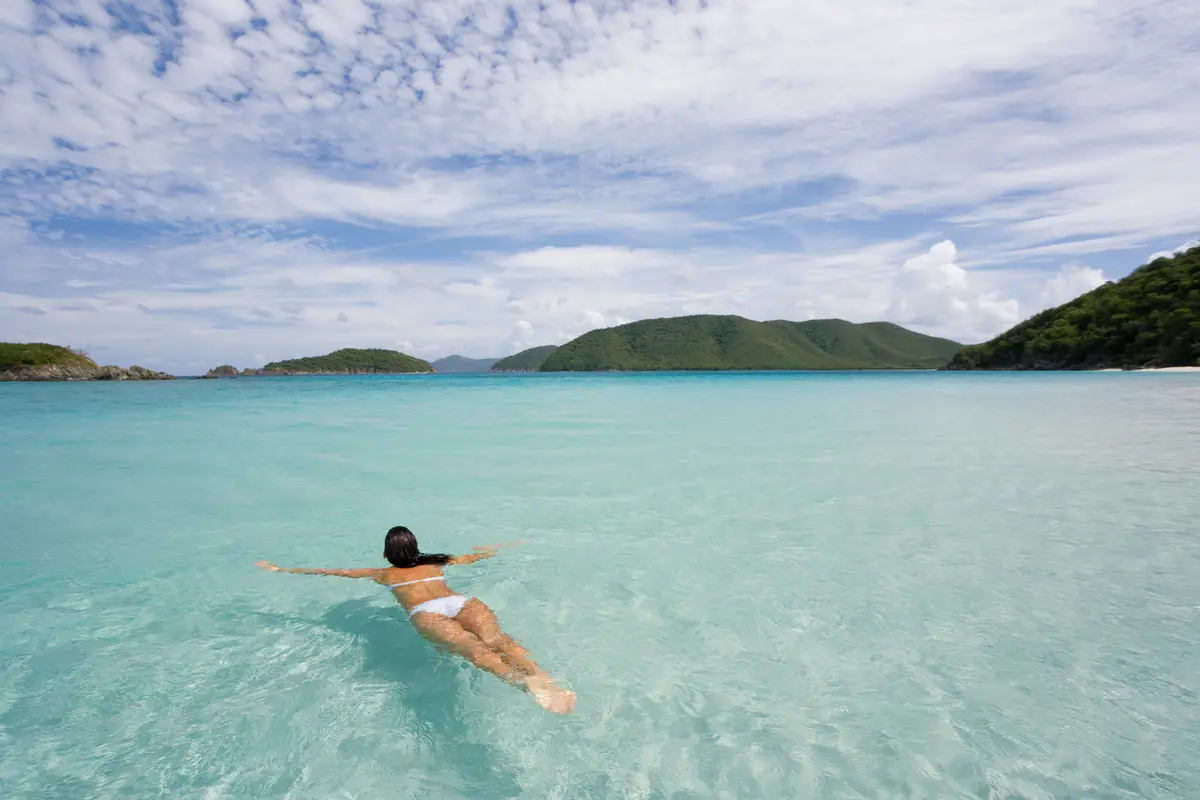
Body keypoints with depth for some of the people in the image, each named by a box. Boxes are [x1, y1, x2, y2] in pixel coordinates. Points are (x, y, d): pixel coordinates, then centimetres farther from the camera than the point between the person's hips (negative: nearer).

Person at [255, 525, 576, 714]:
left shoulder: (381, 574, 34)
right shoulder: (435, 562, 38)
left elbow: (329, 571, 44)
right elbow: (478, 555, 51)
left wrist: (282, 569, 56)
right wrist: (498, 547, 72)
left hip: (426, 613, -3)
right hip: (463, 601, 3)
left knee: (473, 648, -28)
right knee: (496, 638, -22)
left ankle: (526, 681, -57)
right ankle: (541, 677, -53)